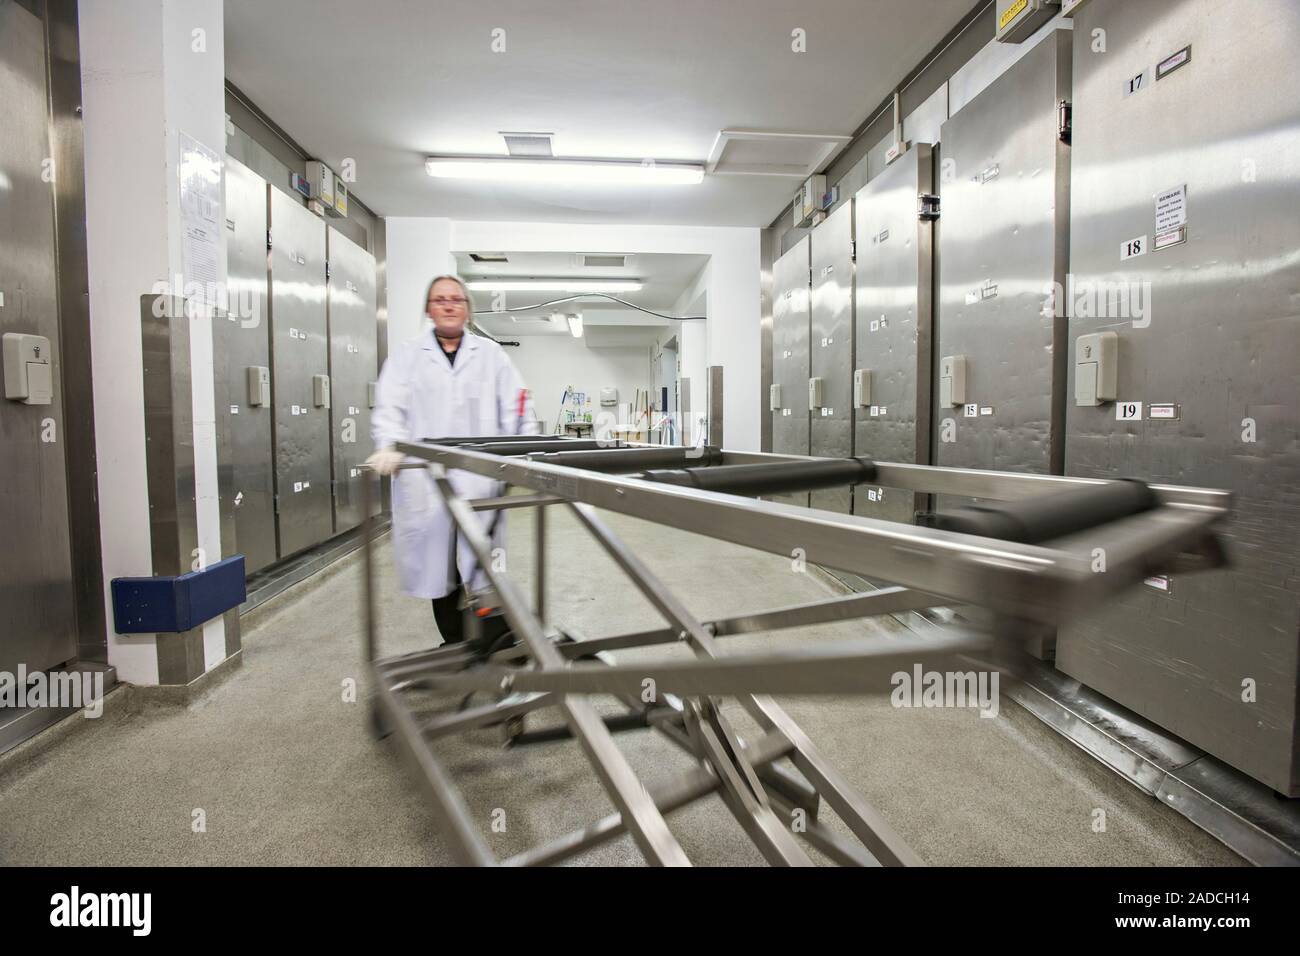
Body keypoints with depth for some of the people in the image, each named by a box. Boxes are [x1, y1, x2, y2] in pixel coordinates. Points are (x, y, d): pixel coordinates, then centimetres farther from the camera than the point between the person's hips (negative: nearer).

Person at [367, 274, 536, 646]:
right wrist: (390, 446, -18)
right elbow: (389, 407, 1)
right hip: (425, 479, 1)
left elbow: (515, 406, 8)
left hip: (480, 476, 0)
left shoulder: (491, 354, 15)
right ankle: (455, 646, 19)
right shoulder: (407, 356, 14)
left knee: (482, 565, -4)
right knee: (438, 565, 5)